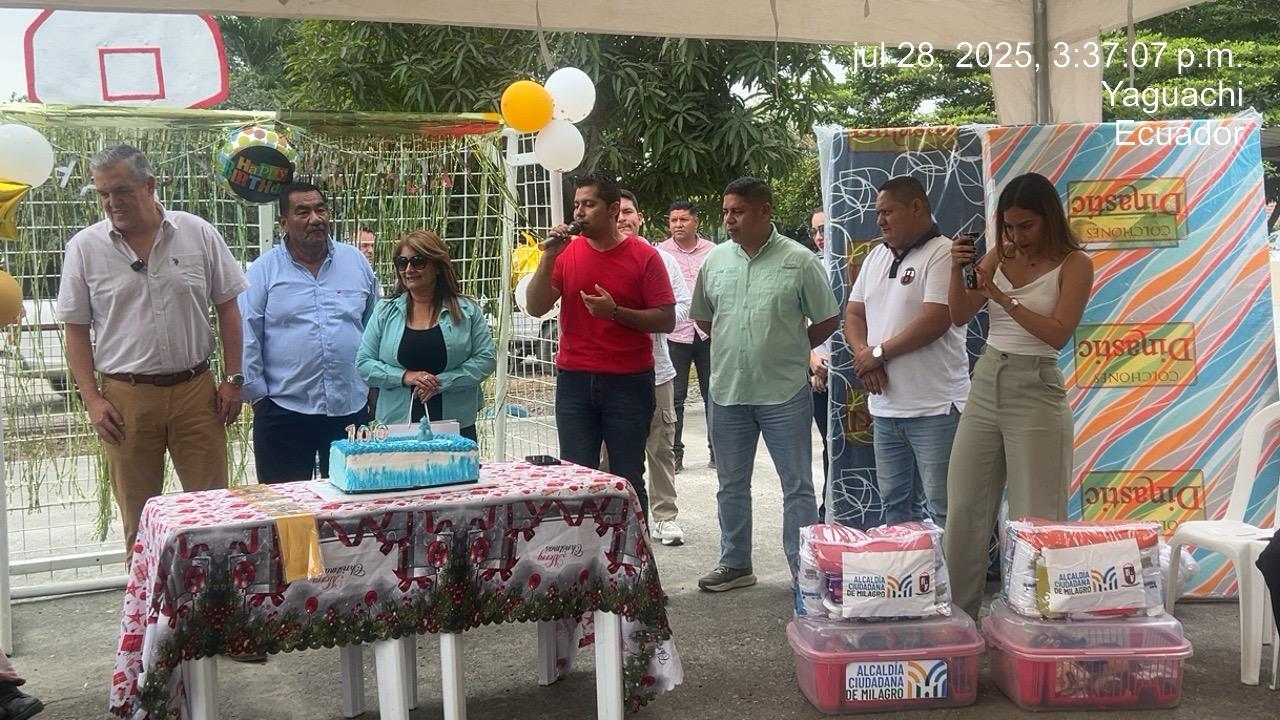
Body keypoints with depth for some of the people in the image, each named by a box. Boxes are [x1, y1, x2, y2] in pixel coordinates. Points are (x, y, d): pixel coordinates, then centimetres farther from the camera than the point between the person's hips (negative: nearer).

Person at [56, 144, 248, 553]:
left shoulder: (198, 234, 0)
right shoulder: (85, 247, -1)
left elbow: (227, 307, 5)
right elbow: (76, 329, 3)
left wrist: (232, 379, 0)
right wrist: (92, 399, -4)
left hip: (195, 389, 0)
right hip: (126, 397, 0)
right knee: (139, 518, 9)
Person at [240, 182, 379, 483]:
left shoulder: (356, 261, 7)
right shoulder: (264, 270, -1)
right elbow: (246, 338, -2)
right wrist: (257, 394, -3)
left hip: (351, 409, 2)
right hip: (284, 411, -2)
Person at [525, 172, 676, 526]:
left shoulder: (644, 256, -4)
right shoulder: (567, 252, 5)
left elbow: (666, 320, -6)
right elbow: (535, 308, -2)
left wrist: (616, 312, -17)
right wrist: (548, 257, -11)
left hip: (629, 382, -2)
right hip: (574, 381, 3)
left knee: (628, 479, 5)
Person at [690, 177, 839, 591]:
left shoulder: (798, 260, -6)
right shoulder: (715, 260, 5)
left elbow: (827, 320, 0)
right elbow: (702, 317, 17)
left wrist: (790, 350, 4)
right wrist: (734, 348, 10)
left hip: (784, 391, -4)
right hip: (727, 390, 4)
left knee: (798, 486, 3)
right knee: (731, 484, 15)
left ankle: (804, 568, 11)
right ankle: (735, 564, 29)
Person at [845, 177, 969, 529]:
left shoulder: (942, 254, -9)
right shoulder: (876, 256, 16)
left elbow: (935, 321, -18)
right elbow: (853, 313, 16)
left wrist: (879, 353, -10)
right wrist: (863, 355, -4)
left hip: (933, 408, -8)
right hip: (885, 405, 8)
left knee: (944, 508, -4)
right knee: (895, 503, 15)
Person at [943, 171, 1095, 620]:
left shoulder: (1073, 264, -4)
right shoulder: (998, 256, 9)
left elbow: (1058, 333, -14)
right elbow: (960, 317, 4)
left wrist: (1005, 299, -22)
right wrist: (957, 270, -11)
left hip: (1035, 390, -5)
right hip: (986, 385, 5)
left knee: (1035, 518, -1)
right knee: (965, 508, 8)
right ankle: (955, 612, 18)